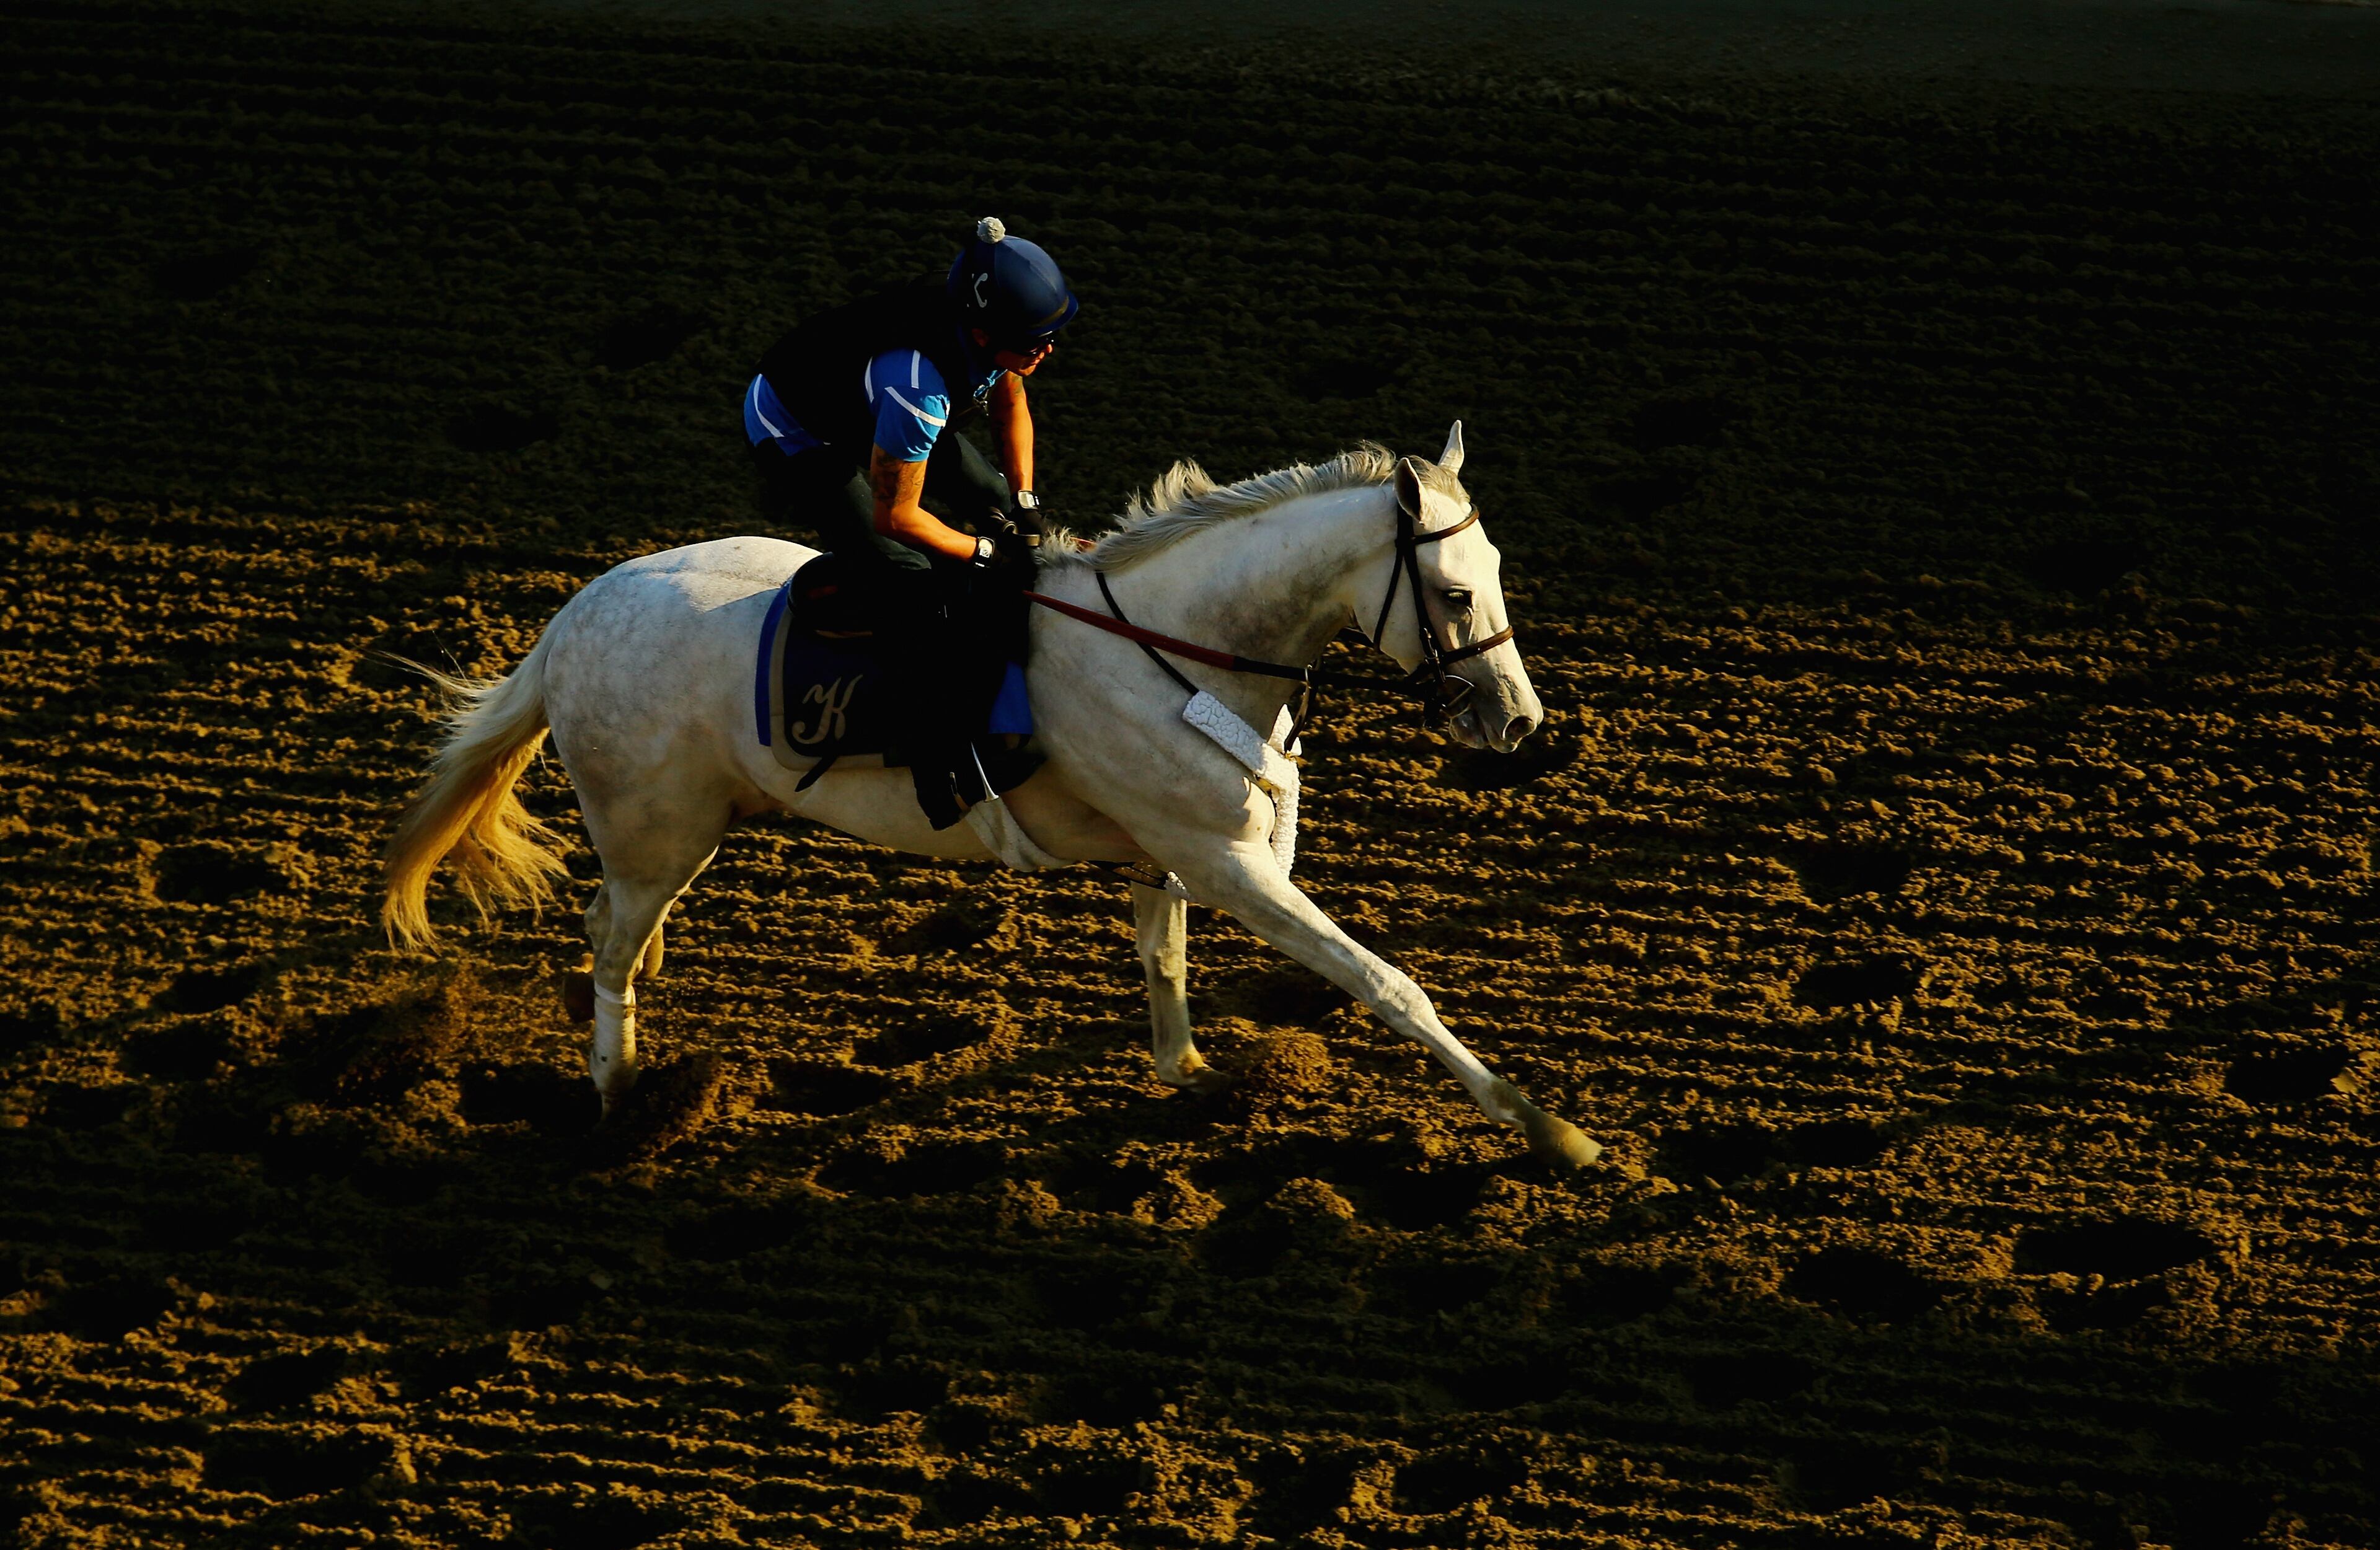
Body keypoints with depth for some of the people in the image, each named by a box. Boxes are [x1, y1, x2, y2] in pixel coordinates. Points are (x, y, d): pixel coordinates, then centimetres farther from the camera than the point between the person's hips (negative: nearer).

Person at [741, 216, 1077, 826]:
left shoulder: (992, 325, -22)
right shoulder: (918, 385, -44)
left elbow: (1009, 408, 3)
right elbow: (895, 517, -32)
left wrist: (1023, 505, -2)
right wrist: (987, 553, -20)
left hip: (865, 414, 8)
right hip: (801, 442, -8)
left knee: (993, 502, 13)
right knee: (909, 587, -19)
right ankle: (937, 766, -10)